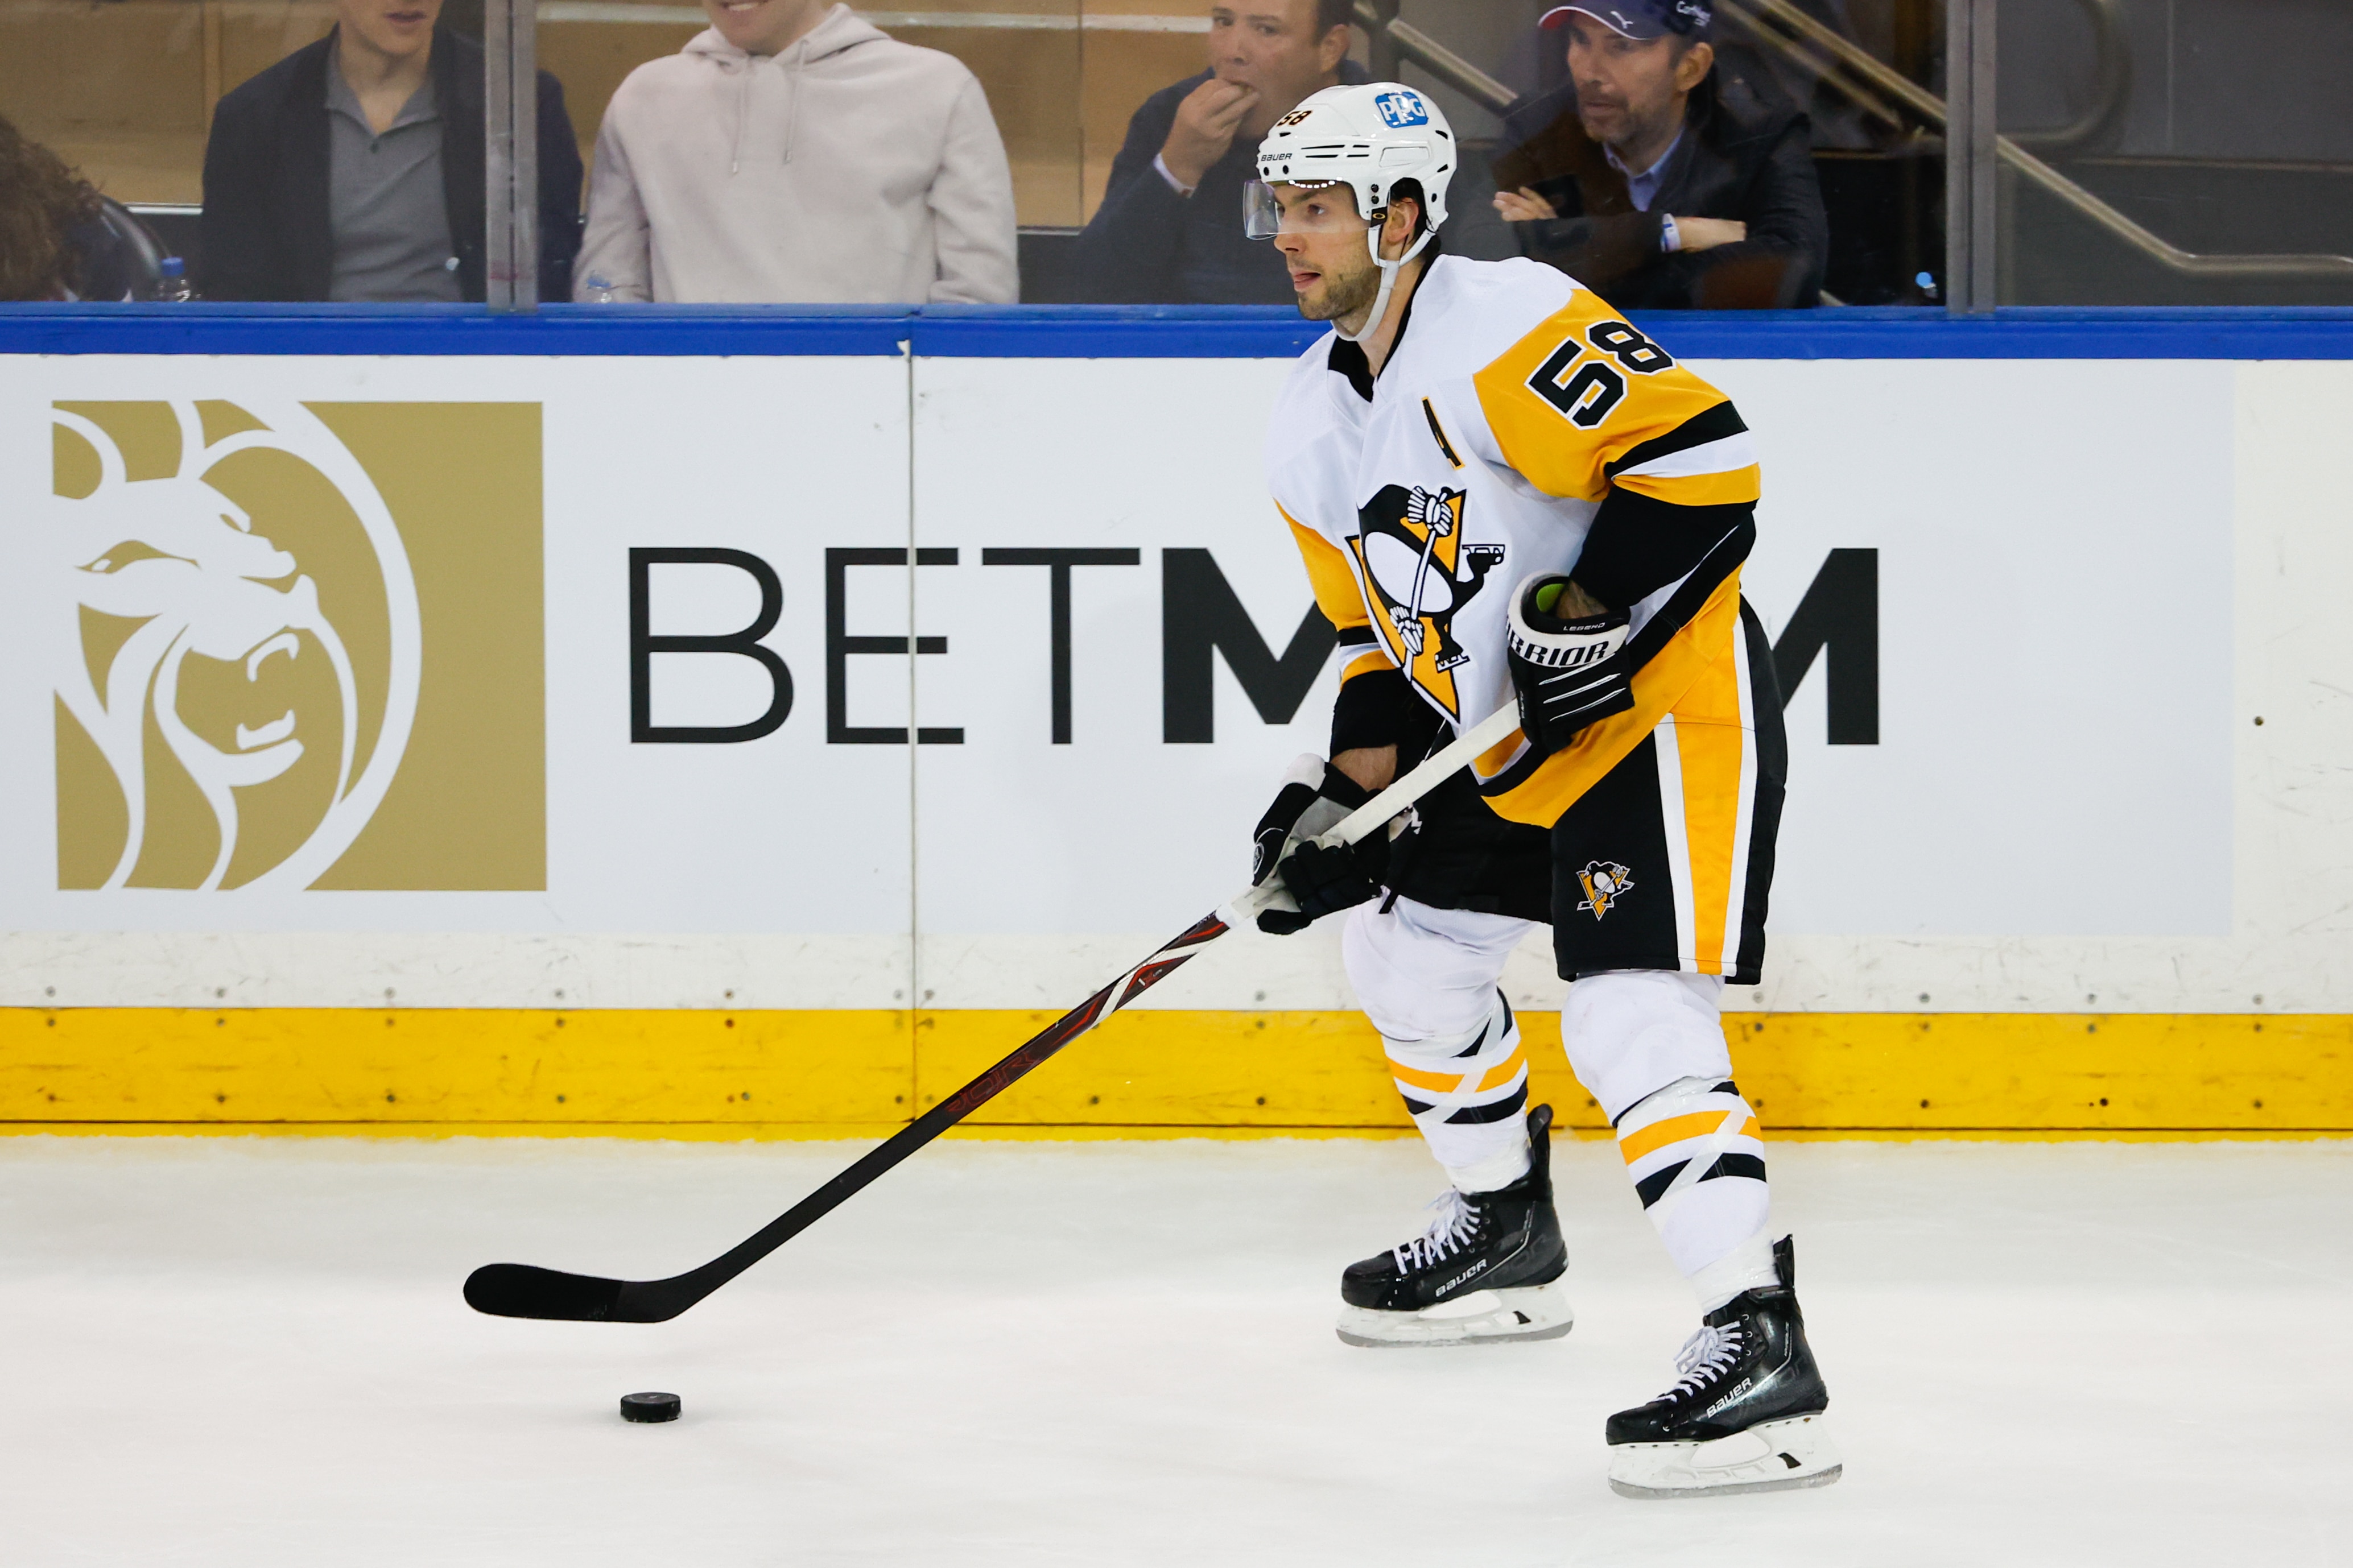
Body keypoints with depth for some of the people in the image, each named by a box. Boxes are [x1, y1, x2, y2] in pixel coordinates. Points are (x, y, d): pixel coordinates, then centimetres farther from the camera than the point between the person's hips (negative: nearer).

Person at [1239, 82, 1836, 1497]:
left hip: (1667, 702, -10)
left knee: (1631, 1020, -23)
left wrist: (1591, 608, -27)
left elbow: (1701, 451, -25)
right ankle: (1507, 1235, 44)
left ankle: (1761, 1354, -31)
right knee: (1409, 942, 23)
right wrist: (1344, 794, 5)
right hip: (1512, 744, 10)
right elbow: (1383, 637, 17)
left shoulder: (1503, 326, -20)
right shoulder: (1316, 431, 10)